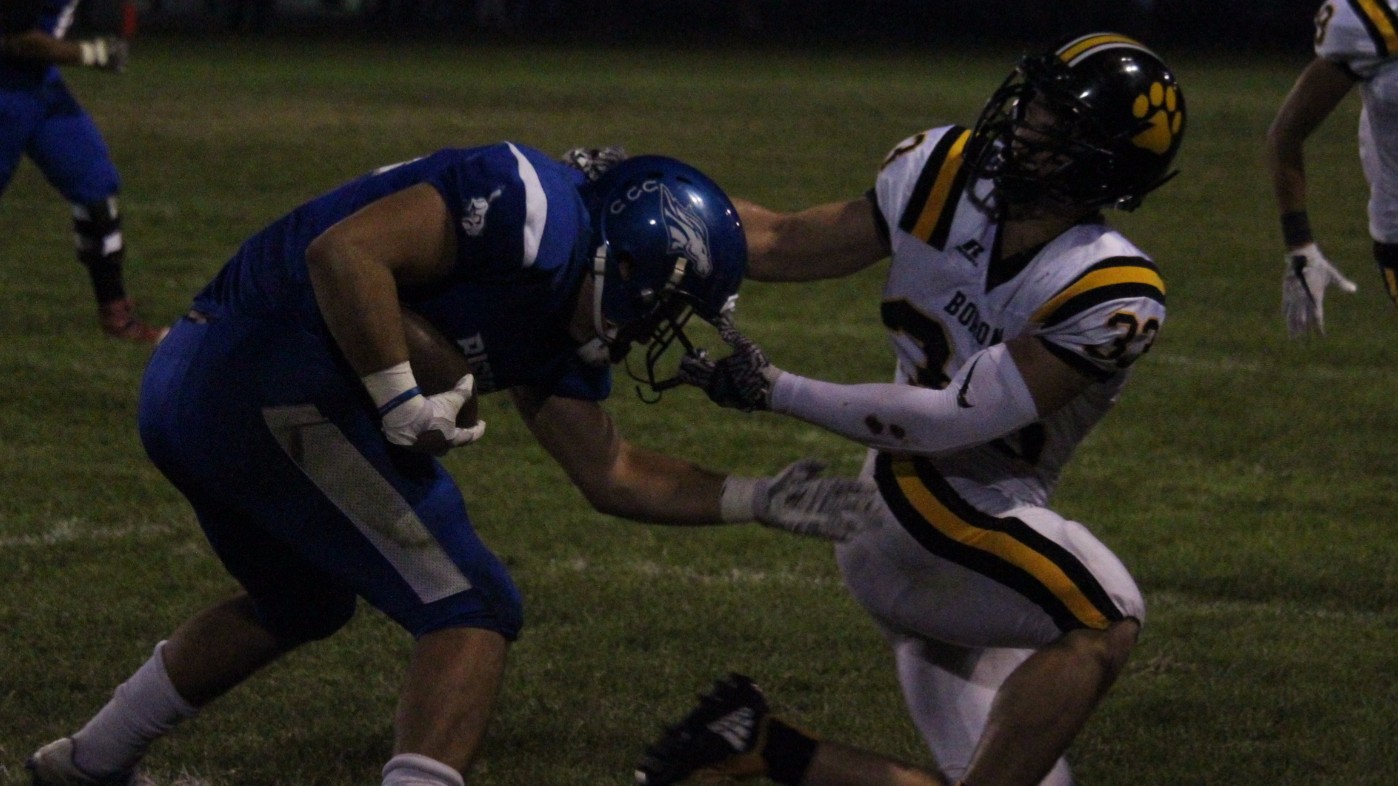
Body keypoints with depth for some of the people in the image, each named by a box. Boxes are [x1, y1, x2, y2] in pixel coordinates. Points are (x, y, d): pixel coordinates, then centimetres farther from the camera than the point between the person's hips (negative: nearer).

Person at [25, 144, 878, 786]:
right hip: (271, 385, -10)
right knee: (471, 611, -6)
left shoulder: (558, 336, 18)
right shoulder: (538, 211, -12)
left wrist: (761, 500, 20)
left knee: (302, 604, 34)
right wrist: (404, 404, -16)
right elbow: (344, 252, -22)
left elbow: (610, 472, 23)